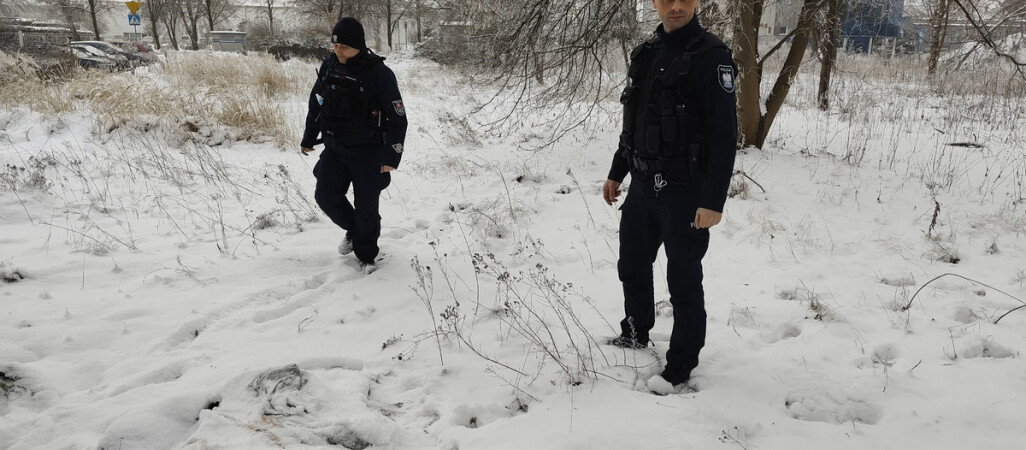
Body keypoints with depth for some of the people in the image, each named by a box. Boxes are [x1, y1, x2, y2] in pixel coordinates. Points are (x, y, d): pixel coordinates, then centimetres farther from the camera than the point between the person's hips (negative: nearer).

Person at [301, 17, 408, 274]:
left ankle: (366, 255, 22)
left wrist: (392, 156, -15)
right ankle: (354, 230, 31)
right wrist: (308, 139, 20)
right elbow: (316, 104, 14)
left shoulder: (379, 73, -17)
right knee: (326, 196, 4)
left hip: (368, 152, -5)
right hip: (334, 148, 5)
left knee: (366, 207, 1)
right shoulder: (329, 67, 0)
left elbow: (397, 118, -14)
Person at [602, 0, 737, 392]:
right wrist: (616, 173, 19)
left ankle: (680, 366, 20)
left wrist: (713, 201, -22)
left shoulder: (711, 56, -13)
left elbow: (724, 135, -17)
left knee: (683, 281, 4)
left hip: (685, 192, -7)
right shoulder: (646, 53, 8)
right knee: (632, 266, 20)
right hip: (642, 184, 7)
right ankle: (635, 333, 43)